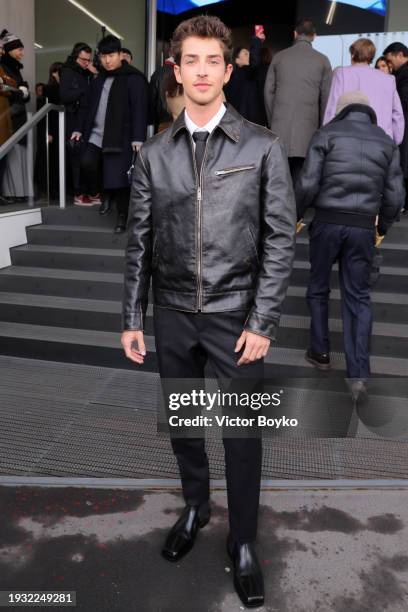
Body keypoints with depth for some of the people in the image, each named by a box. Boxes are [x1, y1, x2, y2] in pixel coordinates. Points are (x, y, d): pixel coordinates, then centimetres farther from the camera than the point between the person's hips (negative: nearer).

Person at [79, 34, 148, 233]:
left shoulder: (133, 79, -4)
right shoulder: (98, 80, 17)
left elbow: (139, 110, -12)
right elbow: (89, 107, 22)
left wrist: (138, 137, -20)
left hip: (120, 137, -6)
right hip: (96, 135, 6)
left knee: (118, 178, -7)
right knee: (87, 163, -14)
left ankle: (122, 216, 8)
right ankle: (106, 193, 10)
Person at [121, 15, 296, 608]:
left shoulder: (263, 147, -3)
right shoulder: (154, 153, 5)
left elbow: (280, 238, -5)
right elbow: (139, 241, 6)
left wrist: (262, 322, -10)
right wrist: (132, 318, 3)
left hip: (236, 314, -2)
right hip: (173, 314, 3)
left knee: (242, 432, 7)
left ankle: (243, 541, 29)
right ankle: (195, 505, 43)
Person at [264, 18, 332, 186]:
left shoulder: (279, 57, 9)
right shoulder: (322, 60, 5)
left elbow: (269, 91, 8)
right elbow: (326, 97, 4)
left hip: (279, 128, 1)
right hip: (308, 128, -1)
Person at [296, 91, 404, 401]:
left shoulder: (327, 134, 3)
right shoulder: (387, 142, 11)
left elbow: (308, 184, -6)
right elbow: (395, 194, 7)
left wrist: (296, 214, 8)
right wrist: (384, 226, 21)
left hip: (327, 222, -2)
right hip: (363, 228, 2)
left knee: (318, 288, 16)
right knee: (358, 297, 6)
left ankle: (320, 352, 25)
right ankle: (359, 374, 2)